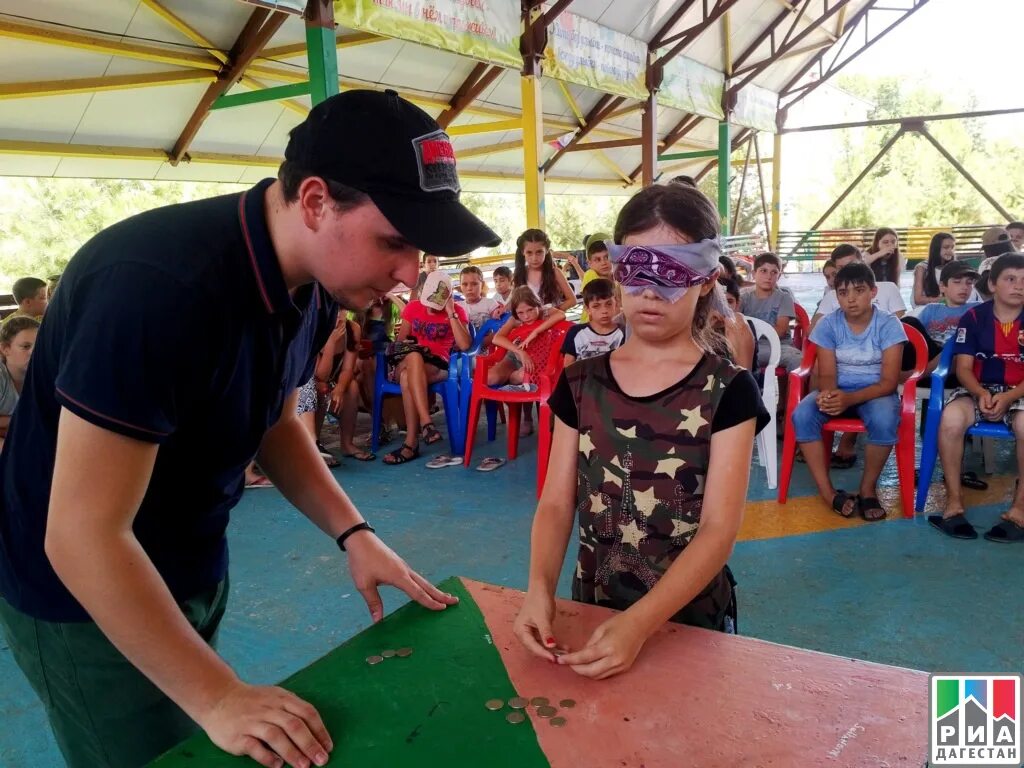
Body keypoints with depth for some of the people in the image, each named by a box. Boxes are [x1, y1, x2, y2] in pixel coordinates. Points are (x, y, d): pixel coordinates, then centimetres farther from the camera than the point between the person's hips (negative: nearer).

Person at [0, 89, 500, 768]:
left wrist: (354, 533, -4)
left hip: (194, 571, 7)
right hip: (83, 595, -7)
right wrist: (219, 698, -25)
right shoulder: (162, 283, -34)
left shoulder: (314, 284, -8)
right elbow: (84, 536, -30)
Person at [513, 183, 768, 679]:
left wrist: (638, 623, -30)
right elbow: (556, 502, -6)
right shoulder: (581, 382, -2)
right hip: (591, 609, 3)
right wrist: (539, 588, -24)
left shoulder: (727, 390, -11)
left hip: (690, 619, -3)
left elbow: (719, 529, -18)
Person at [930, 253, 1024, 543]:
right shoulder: (973, 318, -1)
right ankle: (954, 502, -20)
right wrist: (981, 394, -23)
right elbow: (963, 368, -4)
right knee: (951, 418, -34)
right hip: (978, 390, 0)